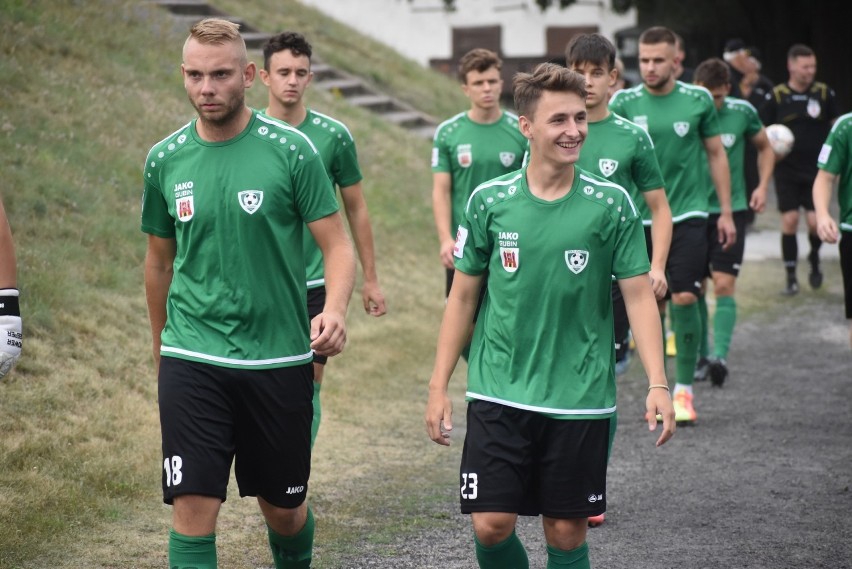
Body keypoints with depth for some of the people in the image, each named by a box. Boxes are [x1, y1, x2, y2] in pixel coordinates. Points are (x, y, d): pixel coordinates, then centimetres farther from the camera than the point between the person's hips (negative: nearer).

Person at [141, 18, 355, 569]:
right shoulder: (165, 160, 2)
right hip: (191, 361, 1)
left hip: (280, 358, -1)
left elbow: (338, 245, -6)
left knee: (284, 507, 12)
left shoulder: (291, 150, -6)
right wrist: (161, 349, 21)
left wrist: (334, 310, -25)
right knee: (193, 508, -10)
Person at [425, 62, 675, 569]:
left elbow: (639, 296, -1)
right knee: (491, 525, -6)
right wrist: (439, 387, 5)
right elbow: (463, 296, 7)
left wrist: (658, 384, -11)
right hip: (499, 394, 1)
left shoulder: (611, 204, -3)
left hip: (580, 399, 0)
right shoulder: (490, 201, 0)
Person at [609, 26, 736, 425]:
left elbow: (716, 155, 8)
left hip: (688, 214, -1)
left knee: (684, 297, -11)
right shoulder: (624, 103, -1)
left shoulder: (698, 100, 0)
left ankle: (684, 391, -2)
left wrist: (726, 211, 8)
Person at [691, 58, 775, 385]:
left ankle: (720, 356, -17)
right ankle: (701, 356, 18)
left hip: (732, 210, -1)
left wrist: (762, 187, 1)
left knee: (724, 284, -12)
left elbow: (765, 148, 13)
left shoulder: (743, 112, -4)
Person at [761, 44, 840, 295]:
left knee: (815, 222, -6)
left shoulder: (825, 93, 0)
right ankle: (791, 278, 8)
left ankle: (814, 259, 26)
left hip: (817, 170, 0)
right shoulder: (777, 96, -2)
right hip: (787, 171, 0)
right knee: (789, 221, -3)